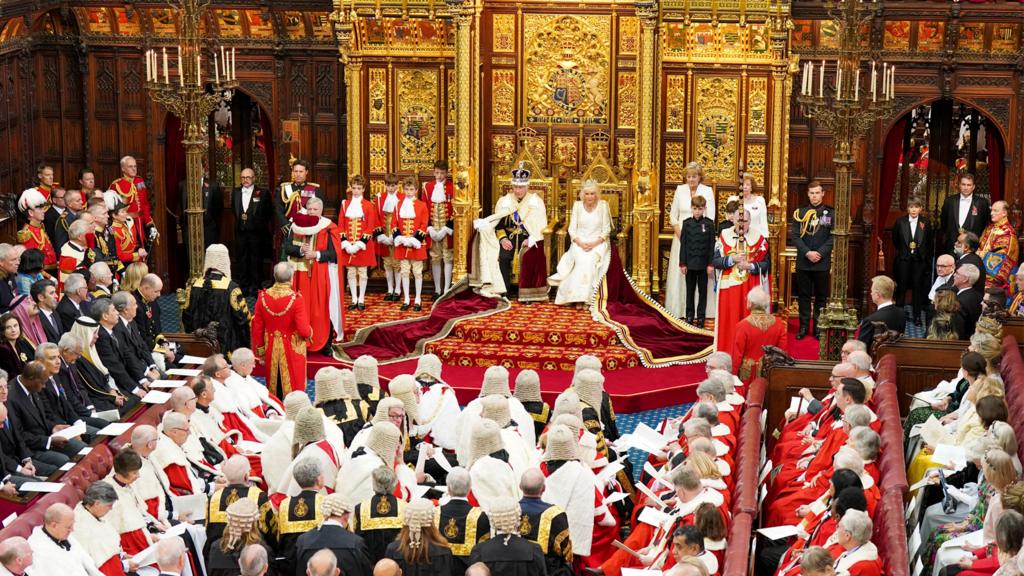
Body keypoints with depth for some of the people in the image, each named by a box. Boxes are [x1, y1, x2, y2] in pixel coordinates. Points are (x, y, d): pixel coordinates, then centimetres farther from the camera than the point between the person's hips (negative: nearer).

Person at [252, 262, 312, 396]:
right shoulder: (296, 299, -20)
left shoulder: (263, 297, -7)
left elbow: (257, 328, 0)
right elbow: (304, 330, -20)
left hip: (271, 351, 4)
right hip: (292, 352, -4)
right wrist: (310, 331, 4)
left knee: (273, 391, 18)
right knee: (294, 389, 7)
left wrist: (260, 352, 11)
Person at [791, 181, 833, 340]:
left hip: (822, 262, -1)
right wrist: (807, 253, -13)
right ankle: (804, 326, 12)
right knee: (804, 295, 6)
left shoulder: (831, 213, 2)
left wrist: (820, 253, -14)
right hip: (803, 262, 1)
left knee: (821, 296, 5)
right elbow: (794, 235, -1)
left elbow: (833, 237, -3)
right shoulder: (800, 212, 4)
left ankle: (818, 327, 11)